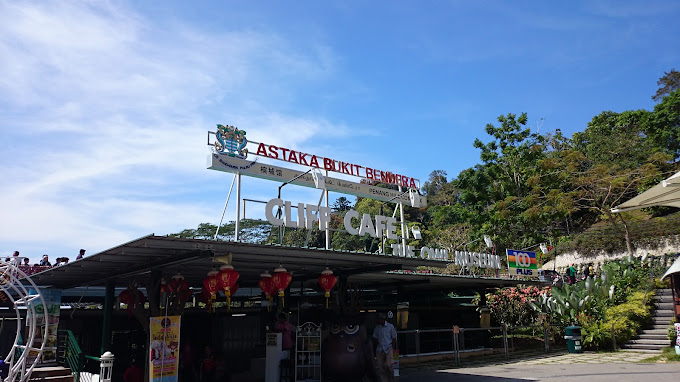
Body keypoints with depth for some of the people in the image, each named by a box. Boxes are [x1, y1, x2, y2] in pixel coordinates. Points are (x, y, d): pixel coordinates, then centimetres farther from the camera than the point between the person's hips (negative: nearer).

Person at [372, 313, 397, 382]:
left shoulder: (390, 326, -1)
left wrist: (393, 349, -4)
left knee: (388, 365, -15)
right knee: (380, 366, -1)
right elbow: (374, 337, 16)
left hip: (389, 348, -4)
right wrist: (378, 342, -1)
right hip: (380, 350, 4)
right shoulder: (377, 327, 7)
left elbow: (394, 338, 2)